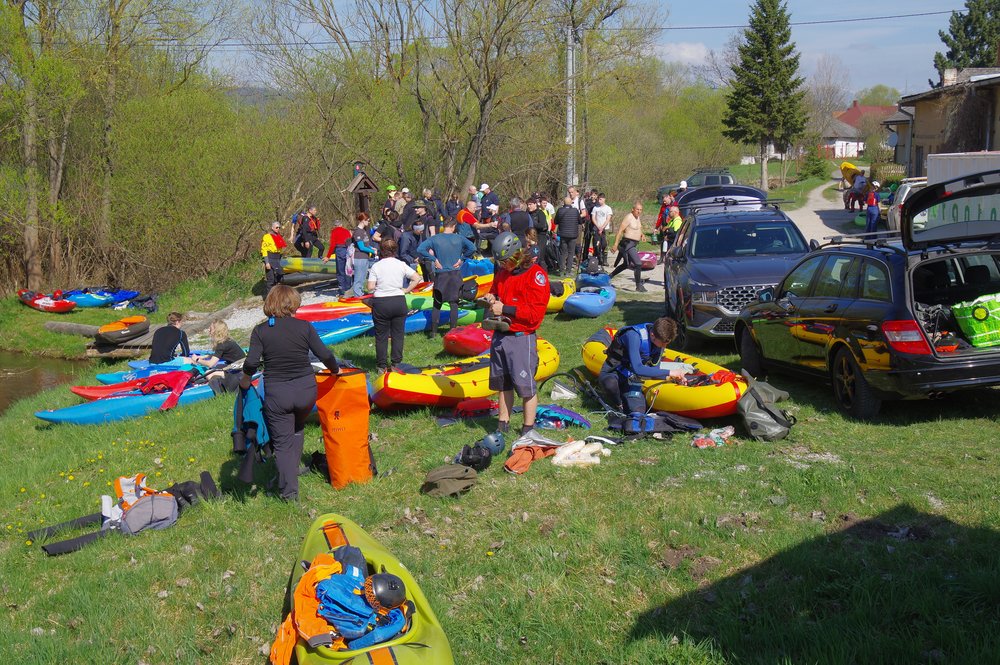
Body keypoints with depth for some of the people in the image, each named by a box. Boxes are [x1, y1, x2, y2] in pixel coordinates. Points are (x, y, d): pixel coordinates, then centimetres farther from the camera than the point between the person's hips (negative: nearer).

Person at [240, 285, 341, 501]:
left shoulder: (261, 331, -6)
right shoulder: (304, 327, -5)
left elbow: (251, 363, -15)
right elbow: (325, 355, -6)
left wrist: (245, 380, 5)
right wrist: (336, 370, 13)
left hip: (276, 394, -1)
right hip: (306, 390, 1)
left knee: (282, 442, 6)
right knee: (297, 428, 30)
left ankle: (289, 490, 2)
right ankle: (293, 469, 29)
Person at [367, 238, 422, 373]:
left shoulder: (376, 266, -5)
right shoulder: (401, 265, 0)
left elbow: (370, 287, -9)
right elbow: (417, 278, -4)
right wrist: (406, 290, 3)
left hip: (380, 303, -2)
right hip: (399, 301, 2)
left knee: (381, 336, 8)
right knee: (398, 334, 12)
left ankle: (382, 366, 13)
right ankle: (396, 364, 14)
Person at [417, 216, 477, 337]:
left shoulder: (435, 239, -5)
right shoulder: (459, 238, -2)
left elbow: (420, 249, -14)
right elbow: (472, 248, -9)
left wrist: (434, 259, -6)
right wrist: (462, 259, 0)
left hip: (440, 275, 0)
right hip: (455, 275, 0)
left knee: (437, 303, 9)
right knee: (454, 303, 6)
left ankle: (433, 331, 9)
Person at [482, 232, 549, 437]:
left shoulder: (535, 274, -13)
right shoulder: (503, 272, 12)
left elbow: (536, 312, -18)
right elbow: (496, 290, 29)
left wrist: (505, 309, -18)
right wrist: (491, 298, 4)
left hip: (521, 339, -7)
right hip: (500, 336, 7)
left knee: (526, 386, -1)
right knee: (503, 383, 14)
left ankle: (528, 429, 11)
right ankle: (503, 425, 25)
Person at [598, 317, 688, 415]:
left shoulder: (661, 338, -7)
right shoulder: (634, 336, -30)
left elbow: (653, 371, 3)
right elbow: (637, 369, -38)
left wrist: (673, 378, -14)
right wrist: (669, 372, -34)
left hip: (632, 379, 6)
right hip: (612, 374, -6)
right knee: (611, 384, -41)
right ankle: (618, 405, -7)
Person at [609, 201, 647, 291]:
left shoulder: (637, 217, 12)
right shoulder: (629, 217, -15)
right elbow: (620, 230, -16)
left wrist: (641, 234, 7)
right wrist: (616, 244, -20)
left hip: (633, 244, 10)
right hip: (628, 243, -10)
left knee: (626, 264, 22)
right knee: (638, 264, -17)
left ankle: (609, 276, 35)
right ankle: (639, 285, -11)